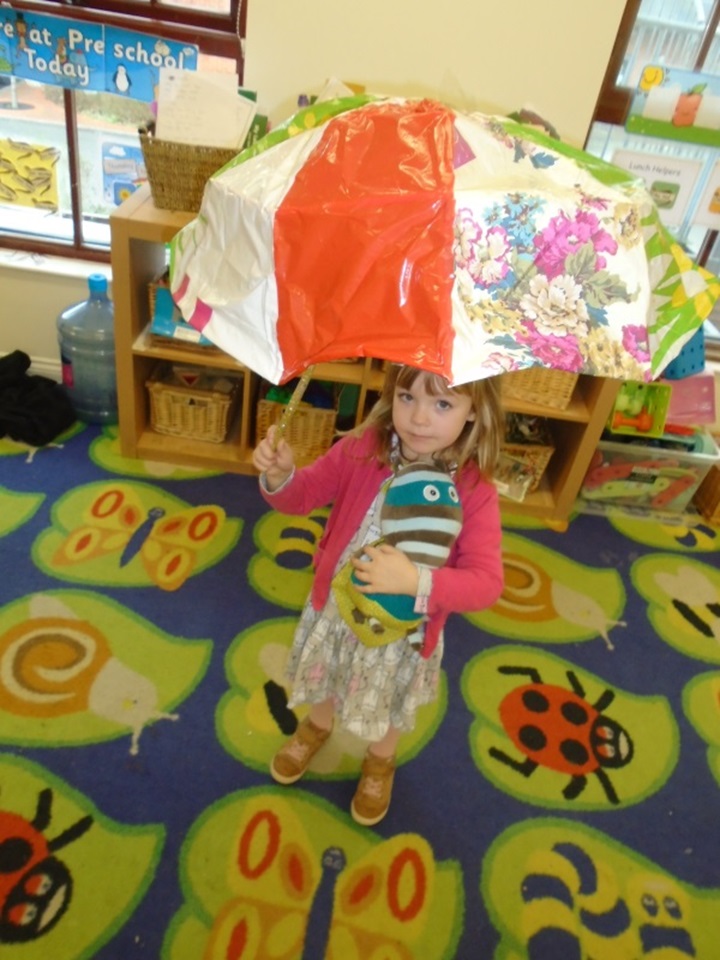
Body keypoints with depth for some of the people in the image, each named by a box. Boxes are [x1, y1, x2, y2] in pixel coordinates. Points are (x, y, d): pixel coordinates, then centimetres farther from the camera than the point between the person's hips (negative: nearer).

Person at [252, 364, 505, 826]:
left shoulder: (475, 492, -26)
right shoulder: (361, 449, -21)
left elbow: (486, 583, -29)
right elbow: (304, 494, -11)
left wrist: (416, 581, -46)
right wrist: (280, 475, -34)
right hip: (335, 607, 2)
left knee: (388, 711, 27)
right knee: (324, 683, 31)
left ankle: (380, 762, 63)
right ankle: (317, 727, 67)